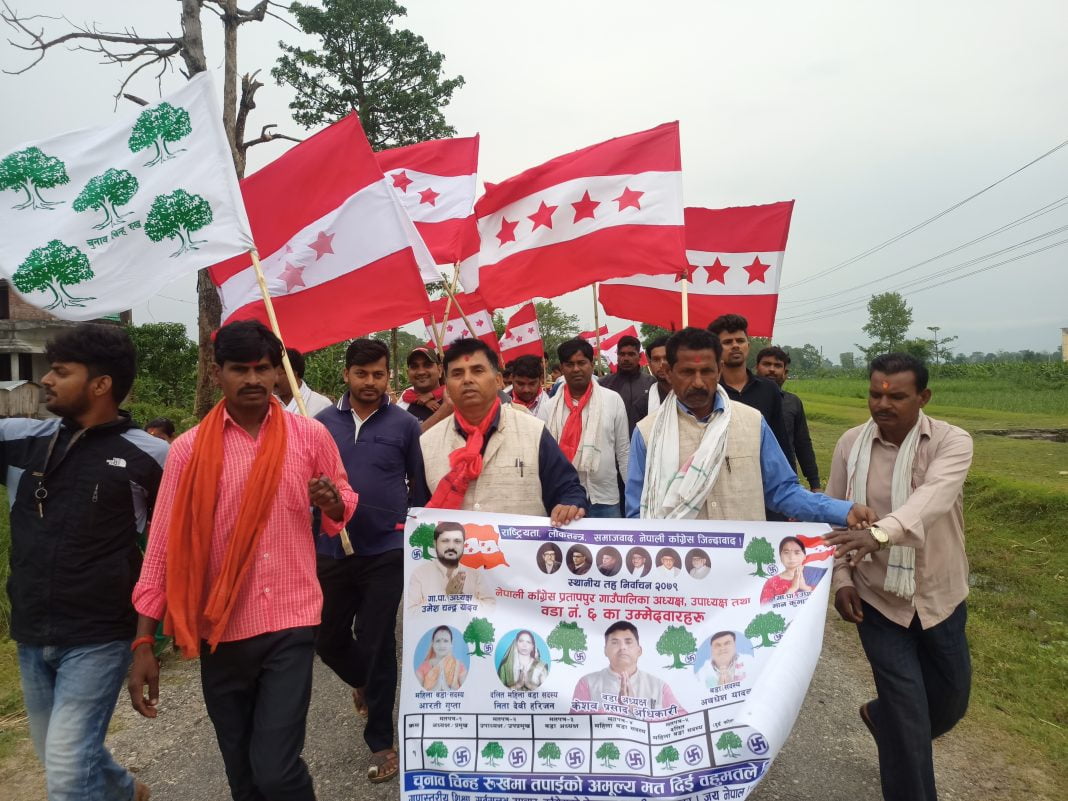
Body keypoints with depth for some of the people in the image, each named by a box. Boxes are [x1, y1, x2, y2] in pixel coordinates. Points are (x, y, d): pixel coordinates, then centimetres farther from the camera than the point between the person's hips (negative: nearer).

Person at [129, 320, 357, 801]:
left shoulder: (311, 436, -3)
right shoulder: (188, 449, -4)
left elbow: (345, 502, 10)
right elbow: (164, 546, -2)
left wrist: (332, 502, -14)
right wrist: (143, 643, -4)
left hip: (292, 624, -1)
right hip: (220, 629, 2)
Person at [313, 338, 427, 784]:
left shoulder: (404, 424, -4)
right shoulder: (324, 422, 2)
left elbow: (422, 485, 2)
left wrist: (404, 526, 1)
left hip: (386, 551, -3)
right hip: (333, 549, 3)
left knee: (376, 643, 5)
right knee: (327, 639, 13)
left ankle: (381, 742, 25)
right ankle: (364, 682, 48)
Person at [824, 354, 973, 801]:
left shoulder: (952, 443, -14)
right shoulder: (851, 444, -7)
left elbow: (930, 498, -34)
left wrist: (880, 533, -52)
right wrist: (840, 578, -8)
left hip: (939, 594, 1)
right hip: (877, 595, -1)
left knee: (951, 696, 18)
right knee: (908, 705, 0)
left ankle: (882, 717, 48)